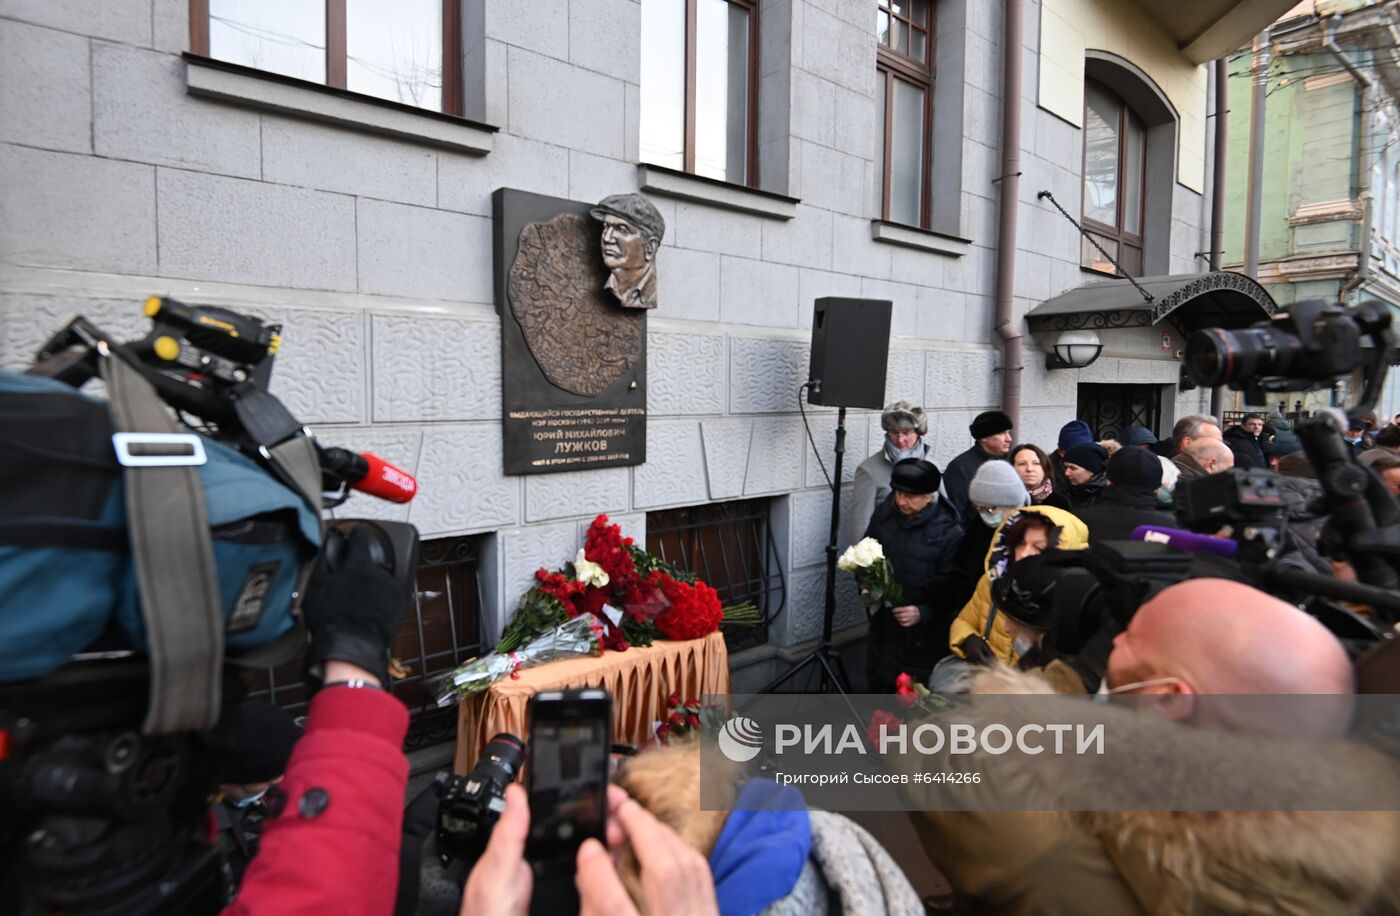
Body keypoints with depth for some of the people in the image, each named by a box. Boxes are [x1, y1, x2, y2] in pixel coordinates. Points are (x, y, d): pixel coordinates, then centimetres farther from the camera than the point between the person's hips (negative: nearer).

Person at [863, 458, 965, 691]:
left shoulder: (949, 531, -15)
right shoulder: (884, 514, -1)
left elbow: (952, 585, -12)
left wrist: (923, 612, -22)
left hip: (925, 635, -5)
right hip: (883, 624, 5)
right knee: (878, 685, 19)